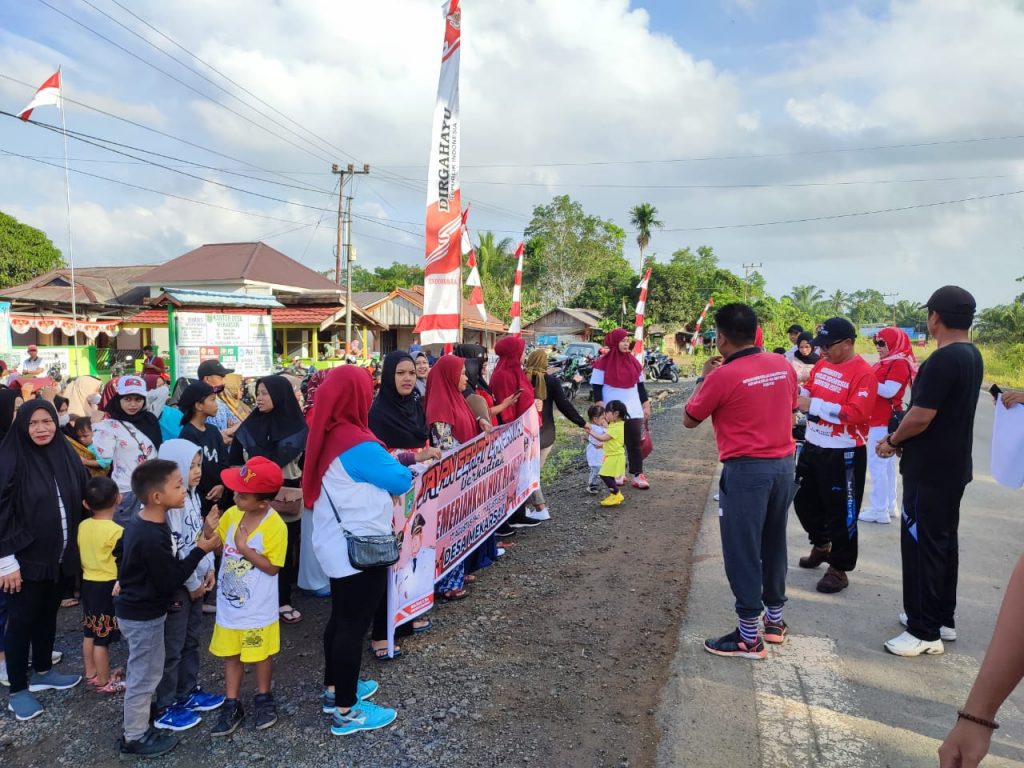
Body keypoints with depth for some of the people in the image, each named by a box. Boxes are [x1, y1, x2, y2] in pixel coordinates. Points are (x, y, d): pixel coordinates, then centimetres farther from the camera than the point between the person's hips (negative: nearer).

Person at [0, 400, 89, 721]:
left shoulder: (65, 454, 1)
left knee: (47, 614, 19)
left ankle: (43, 672, 36)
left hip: (58, 555, 5)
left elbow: (81, 500, 9)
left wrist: (78, 546, 9)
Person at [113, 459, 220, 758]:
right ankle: (135, 737, 24)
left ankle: (139, 721, 43)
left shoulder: (138, 522, -2)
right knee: (144, 675, 8)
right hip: (143, 616, -10)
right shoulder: (153, 538, -33)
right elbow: (170, 580, -25)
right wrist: (200, 550, -20)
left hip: (134, 608, 10)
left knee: (145, 672, 25)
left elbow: (119, 551, 16)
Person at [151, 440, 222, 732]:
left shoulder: (193, 496, 6)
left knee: (191, 640, 20)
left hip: (195, 580, 9)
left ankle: (188, 693, 34)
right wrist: (192, 583, -16)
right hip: (176, 584, -9)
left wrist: (209, 568, 3)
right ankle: (166, 708, 18)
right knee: (172, 648, 4)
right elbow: (172, 552, -24)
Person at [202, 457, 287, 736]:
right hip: (229, 605, 5)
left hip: (257, 610, -5)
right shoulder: (232, 514, -5)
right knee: (231, 655, 17)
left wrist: (244, 549, -27)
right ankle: (232, 705, 31)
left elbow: (272, 567, -20)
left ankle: (264, 698, 36)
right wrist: (210, 528, -15)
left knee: (261, 655, 15)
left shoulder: (275, 527, -22)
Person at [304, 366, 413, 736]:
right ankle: (345, 711, 14)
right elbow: (401, 481, -15)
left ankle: (335, 688, 37)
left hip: (337, 545, 9)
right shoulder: (358, 445, -24)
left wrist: (387, 461, 2)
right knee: (353, 625, 2)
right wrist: (399, 466, 7)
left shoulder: (327, 436, 3)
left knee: (340, 618, 21)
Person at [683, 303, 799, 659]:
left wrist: (704, 378, 9)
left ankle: (749, 636, 10)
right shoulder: (784, 366, 3)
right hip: (784, 464, 7)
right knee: (773, 544, 19)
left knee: (742, 550, 2)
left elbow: (689, 420, -3)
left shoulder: (722, 376, -15)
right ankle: (775, 618, 32)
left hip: (746, 469, -7)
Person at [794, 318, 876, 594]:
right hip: (812, 446, 8)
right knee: (804, 500, 21)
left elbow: (857, 413, -27)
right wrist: (800, 392, -4)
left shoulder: (863, 373, -18)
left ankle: (839, 569, 18)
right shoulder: (821, 364, 6)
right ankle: (821, 545, 45)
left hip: (844, 454, -8)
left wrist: (813, 405, -26)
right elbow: (808, 390, 20)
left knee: (841, 513, 3)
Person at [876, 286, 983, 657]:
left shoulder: (943, 360, -23)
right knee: (944, 542, 17)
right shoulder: (972, 355, 8)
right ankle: (943, 618, 29)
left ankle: (925, 631, 7)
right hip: (953, 466, 10)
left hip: (929, 470, -10)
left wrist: (893, 441, -5)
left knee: (921, 545, -1)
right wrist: (901, 439, 12)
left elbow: (920, 416, -23)